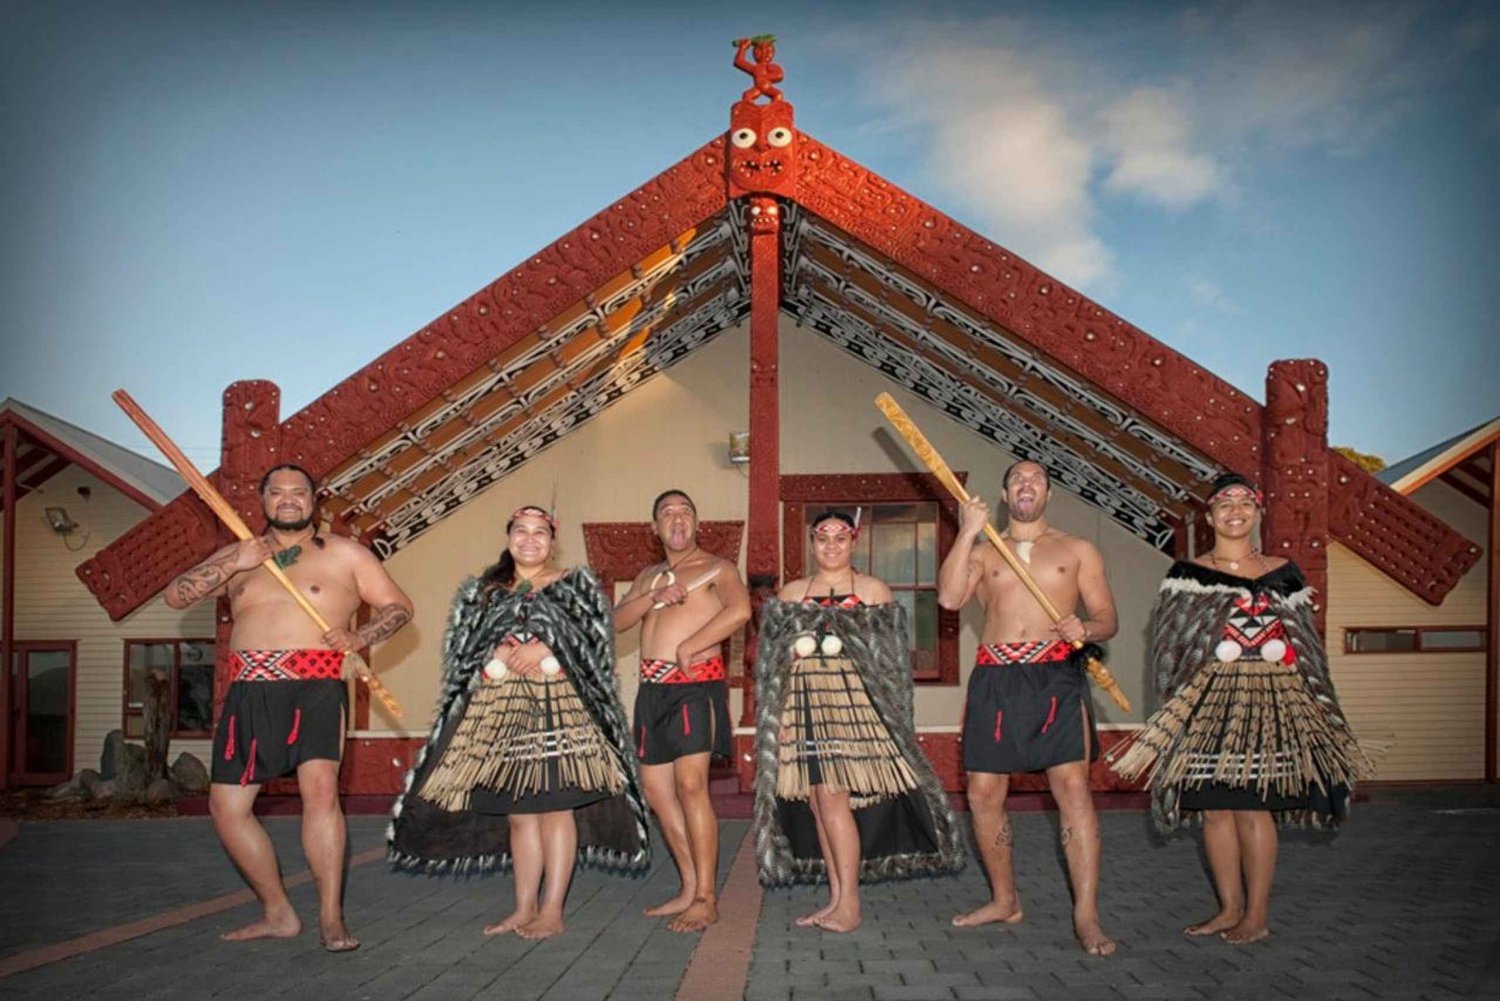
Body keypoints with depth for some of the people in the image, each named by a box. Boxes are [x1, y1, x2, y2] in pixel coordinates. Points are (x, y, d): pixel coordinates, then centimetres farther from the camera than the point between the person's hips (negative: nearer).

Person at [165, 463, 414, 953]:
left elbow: (399, 606, 7)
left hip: (315, 688, -4)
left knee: (320, 788, -24)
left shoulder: (344, 554, 7)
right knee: (226, 806, 3)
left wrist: (358, 637, -11)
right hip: (250, 692, 5)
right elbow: (175, 595, 8)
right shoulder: (238, 555, 18)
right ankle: (277, 913, 19)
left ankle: (331, 918, -16)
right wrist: (232, 564, -7)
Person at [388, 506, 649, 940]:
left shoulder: (575, 584, 9)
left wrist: (545, 648, -14)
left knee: (555, 806, -6)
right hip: (500, 709, 3)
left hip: (558, 705, -3)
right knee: (517, 812, 7)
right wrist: (499, 653, -11)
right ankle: (524, 909, 15)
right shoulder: (482, 592, 17)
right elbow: (461, 648, 7)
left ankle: (552, 911, 0)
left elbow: (593, 638, -3)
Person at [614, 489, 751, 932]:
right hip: (653, 688, 7)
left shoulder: (717, 568, 2)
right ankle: (689, 890, 16)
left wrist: (689, 646, -16)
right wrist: (654, 597, -9)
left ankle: (706, 899, -9)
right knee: (657, 789, 7)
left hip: (695, 684, -7)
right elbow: (618, 620, 8)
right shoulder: (648, 576, 22)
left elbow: (739, 610, -17)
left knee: (690, 785, -15)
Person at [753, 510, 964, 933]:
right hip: (804, 706, 4)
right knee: (818, 803, 4)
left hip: (852, 703, -4)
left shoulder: (873, 589, 5)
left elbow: (893, 656, 4)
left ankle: (849, 904, -4)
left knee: (833, 798, -11)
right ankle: (836, 898, 14)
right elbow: (772, 658, 13)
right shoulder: (791, 593, 14)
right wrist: (778, 718, 7)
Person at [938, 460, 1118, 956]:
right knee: (984, 793, 3)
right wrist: (968, 532, -6)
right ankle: (1004, 901, 20)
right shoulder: (982, 553, 16)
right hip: (995, 678, 2)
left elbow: (1106, 617, 10)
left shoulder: (1078, 551, 14)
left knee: (1072, 785, -14)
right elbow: (949, 597, -2)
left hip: (1057, 676, -2)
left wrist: (1086, 628, -13)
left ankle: (1086, 916, -10)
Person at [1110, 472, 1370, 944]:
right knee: (1215, 809, 4)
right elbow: (1168, 643, 3)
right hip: (1207, 703, 1)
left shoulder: (1283, 574, 9)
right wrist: (1179, 705, -5)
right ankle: (1230, 908, 17)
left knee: (1254, 808, -3)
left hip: (1268, 702, -1)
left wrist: (1311, 707, 8)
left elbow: (1305, 646, 12)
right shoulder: (1186, 573, 6)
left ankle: (1257, 914, 9)